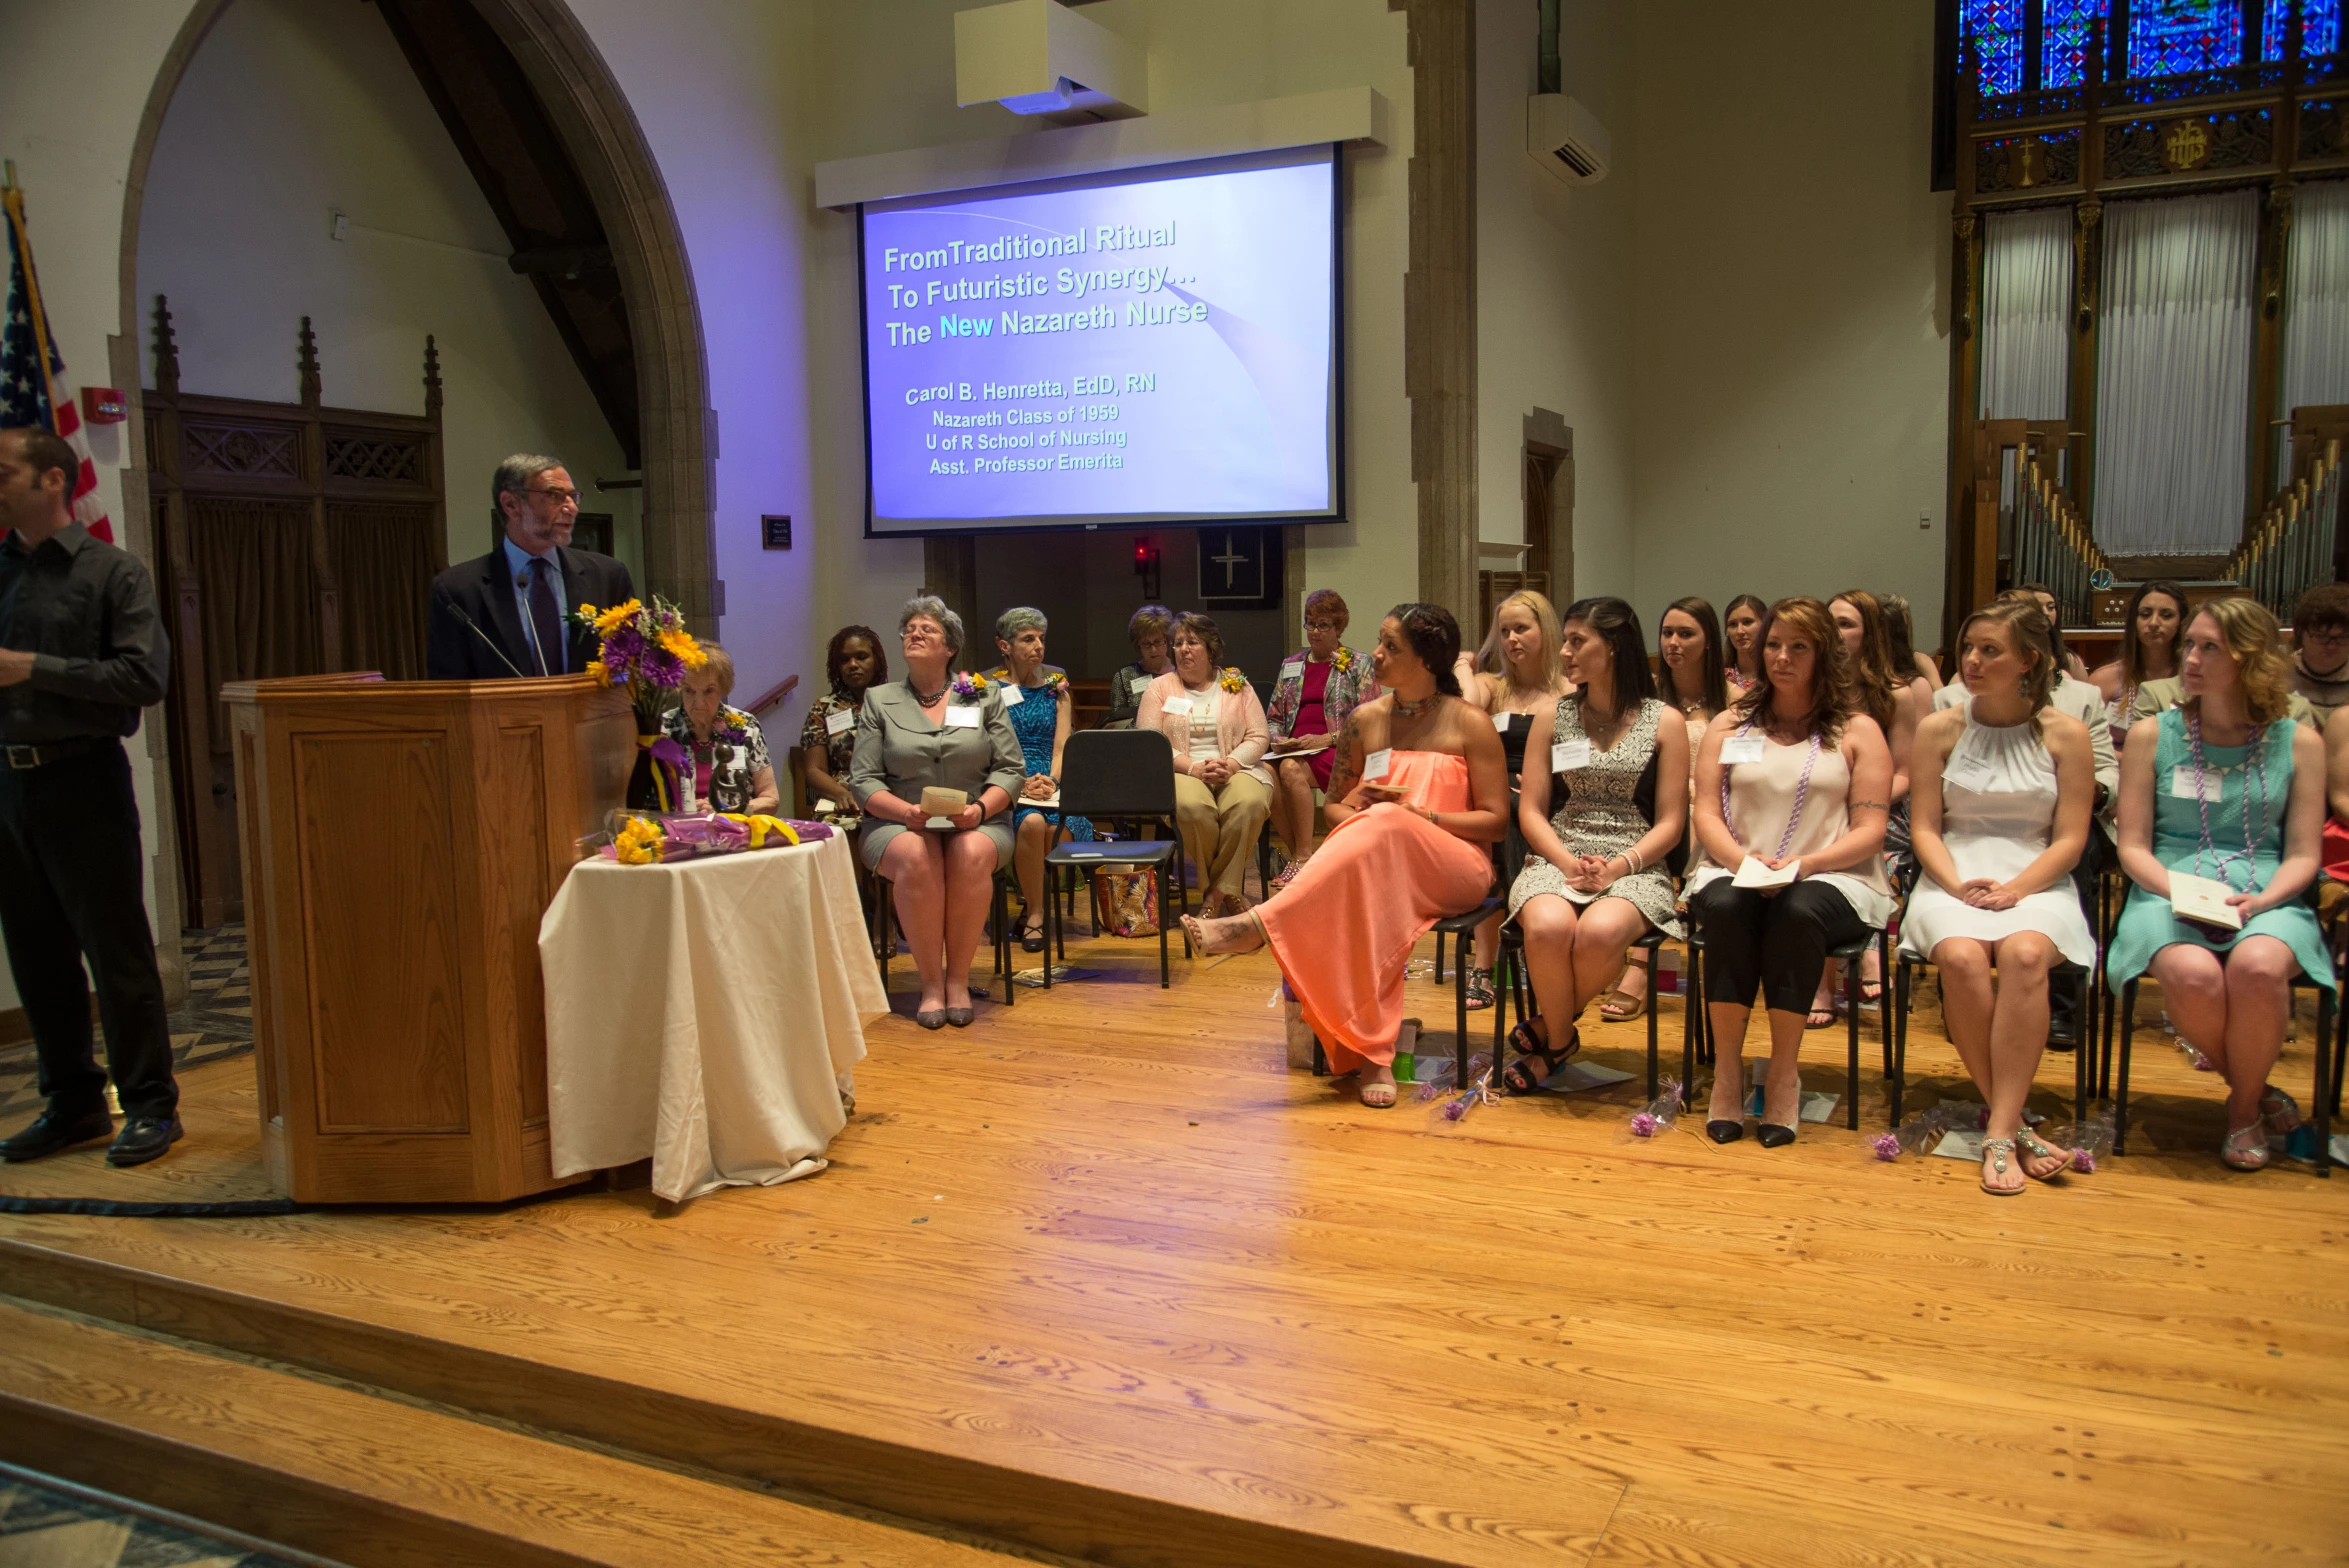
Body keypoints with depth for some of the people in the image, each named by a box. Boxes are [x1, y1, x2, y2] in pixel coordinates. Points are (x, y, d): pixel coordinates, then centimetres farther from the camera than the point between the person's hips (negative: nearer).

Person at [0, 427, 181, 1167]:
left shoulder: (113, 571, -3)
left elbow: (144, 676, -14)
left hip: (81, 780, -6)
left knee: (117, 952, 0)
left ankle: (149, 1106, 9)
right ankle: (72, 1103, 23)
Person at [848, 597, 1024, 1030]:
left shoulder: (982, 696, 13)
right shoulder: (880, 701, 12)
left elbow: (1011, 770, 7)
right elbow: (863, 781, 4)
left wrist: (979, 808, -13)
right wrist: (907, 811, -15)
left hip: (976, 823, 0)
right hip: (899, 824, 0)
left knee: (972, 855, -34)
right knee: (915, 857, -35)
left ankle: (958, 978, -21)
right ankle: (931, 982, -24)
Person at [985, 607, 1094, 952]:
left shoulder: (1056, 684, 15)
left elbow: (1062, 744, 8)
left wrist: (1052, 780, -12)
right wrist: (1021, 783, -16)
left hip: (1051, 783, 2)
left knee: (1060, 828, -32)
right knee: (1032, 822, -35)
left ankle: (1031, 899, -6)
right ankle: (1034, 911, -18)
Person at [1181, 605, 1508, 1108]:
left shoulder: (1470, 723, 1)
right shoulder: (1365, 720, 13)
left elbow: (1496, 822, -1)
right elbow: (1333, 807, 18)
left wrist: (1417, 813, -14)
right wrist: (1357, 814, -7)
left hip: (1455, 867, -3)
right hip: (1375, 860, 3)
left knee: (1384, 824, -37)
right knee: (1364, 903, -38)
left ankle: (1260, 924, -44)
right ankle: (1371, 1055, -40)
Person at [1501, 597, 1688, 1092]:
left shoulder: (1665, 722, 7)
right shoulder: (1553, 717, 14)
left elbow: (1670, 823, 3)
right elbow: (1531, 811, 8)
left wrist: (1618, 866, -14)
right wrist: (1569, 863, -10)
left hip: (1634, 866, -1)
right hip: (1556, 859, 2)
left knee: (1600, 932, -36)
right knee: (1548, 926, -34)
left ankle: (1550, 1029, -5)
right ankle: (1560, 1038, -6)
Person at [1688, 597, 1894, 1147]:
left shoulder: (1857, 731, 9)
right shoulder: (1728, 726, 16)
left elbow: (1868, 831, 1)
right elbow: (1706, 815, 7)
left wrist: (1800, 864, -16)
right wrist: (1743, 860, -14)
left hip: (1829, 879, -1)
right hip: (1734, 873, 2)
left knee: (1797, 913, -36)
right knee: (1725, 907, -34)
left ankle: (1784, 1071, -25)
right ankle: (1726, 1068, -26)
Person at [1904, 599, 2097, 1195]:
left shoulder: (2065, 734, 5)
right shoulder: (1938, 730, 9)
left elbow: (2070, 840, 2)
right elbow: (1924, 828, 6)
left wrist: (2015, 889, -15)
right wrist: (1957, 885, -12)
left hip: (2036, 882, -1)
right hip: (1953, 880, 1)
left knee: (2025, 953, -35)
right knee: (1961, 957, -33)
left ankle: (1999, 1134, -31)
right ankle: (2016, 1125, -20)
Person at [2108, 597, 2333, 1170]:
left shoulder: (2298, 744, 8)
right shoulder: (2151, 735, 7)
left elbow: (2303, 855, 6)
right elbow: (2133, 847, 4)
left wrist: (2261, 900, -15)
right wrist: (2178, 892, -15)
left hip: (2266, 899, 0)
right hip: (2167, 893, 0)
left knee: (2257, 967, -36)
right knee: (2193, 975, -35)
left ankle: (2244, 1107, -6)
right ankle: (2257, 1088, -1)